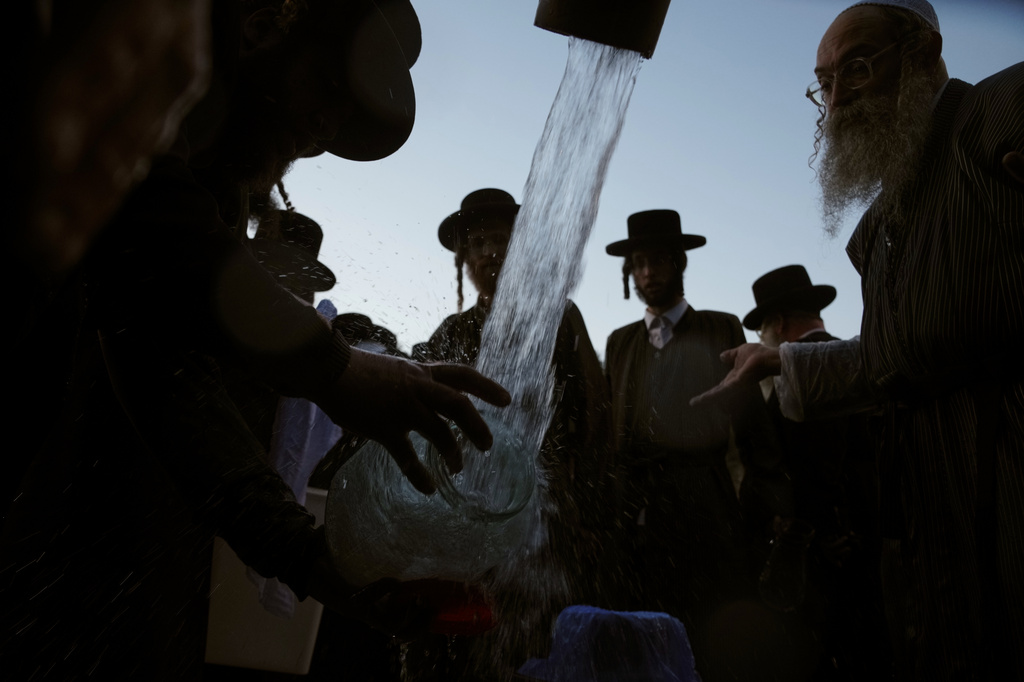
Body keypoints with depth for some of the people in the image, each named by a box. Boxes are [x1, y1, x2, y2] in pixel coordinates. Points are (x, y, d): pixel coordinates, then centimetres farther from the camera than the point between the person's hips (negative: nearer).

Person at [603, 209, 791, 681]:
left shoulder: (722, 330, 8)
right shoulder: (620, 342, 15)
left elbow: (753, 426, 4)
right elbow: (606, 429, 12)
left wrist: (761, 511, -2)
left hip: (706, 512, -2)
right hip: (636, 513, 3)